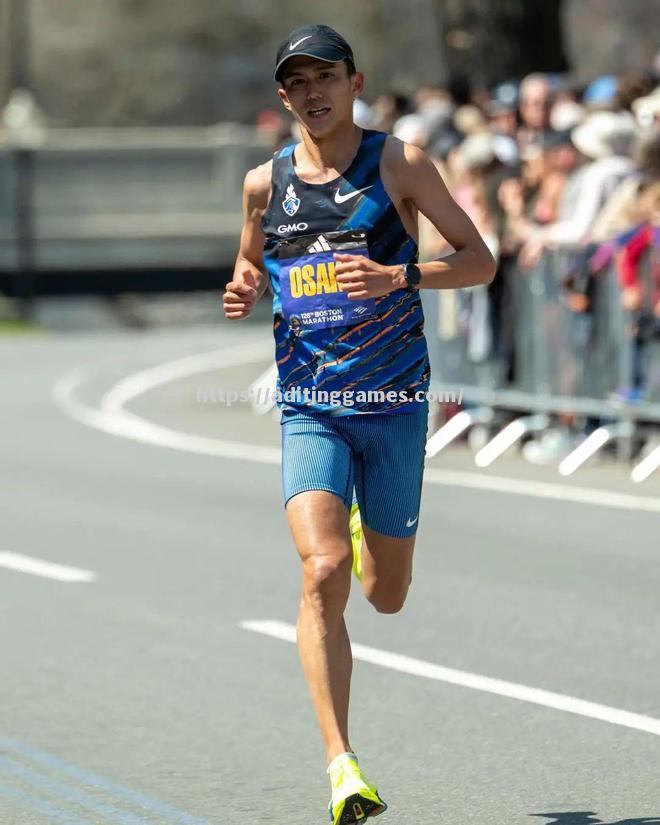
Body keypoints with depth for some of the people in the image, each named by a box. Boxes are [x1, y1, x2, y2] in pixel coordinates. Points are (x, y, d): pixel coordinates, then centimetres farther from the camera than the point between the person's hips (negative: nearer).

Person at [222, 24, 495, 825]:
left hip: (394, 404, 0)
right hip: (309, 408, 0)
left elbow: (480, 260, 0)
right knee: (322, 576, -20)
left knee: (385, 596, 10)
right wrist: (243, 292, 0)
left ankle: (368, 538, 49)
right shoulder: (265, 183, 6)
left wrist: (398, 276, -17)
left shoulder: (398, 164, -2)